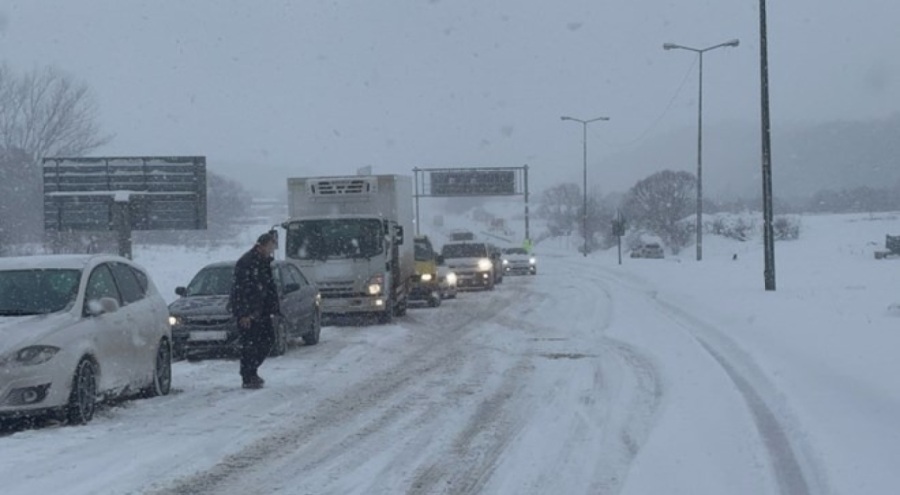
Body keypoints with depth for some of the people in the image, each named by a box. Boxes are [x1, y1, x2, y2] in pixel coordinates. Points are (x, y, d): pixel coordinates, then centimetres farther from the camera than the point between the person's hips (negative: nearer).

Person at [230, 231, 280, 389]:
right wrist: (244, 314, -24)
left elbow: (270, 286, 19)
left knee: (268, 339, 11)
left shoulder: (264, 262, 12)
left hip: (260, 310, 9)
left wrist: (273, 309, 13)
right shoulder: (246, 262, -17)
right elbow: (241, 289, -21)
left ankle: (251, 371, 23)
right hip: (246, 312, -9)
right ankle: (248, 379, 0)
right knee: (250, 344, -7)